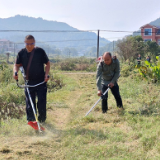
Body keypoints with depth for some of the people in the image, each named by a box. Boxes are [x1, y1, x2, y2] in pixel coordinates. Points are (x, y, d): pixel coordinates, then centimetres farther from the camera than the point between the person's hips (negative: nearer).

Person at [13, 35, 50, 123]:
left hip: (41, 81, -2)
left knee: (41, 101, -2)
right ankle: (30, 121, 15)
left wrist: (46, 74, -10)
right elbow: (17, 64, 6)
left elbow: (47, 63, 4)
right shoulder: (22, 53, 0)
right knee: (29, 102, 4)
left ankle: (42, 120, 17)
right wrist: (15, 72, -16)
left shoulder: (40, 51, -5)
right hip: (29, 82, 2)